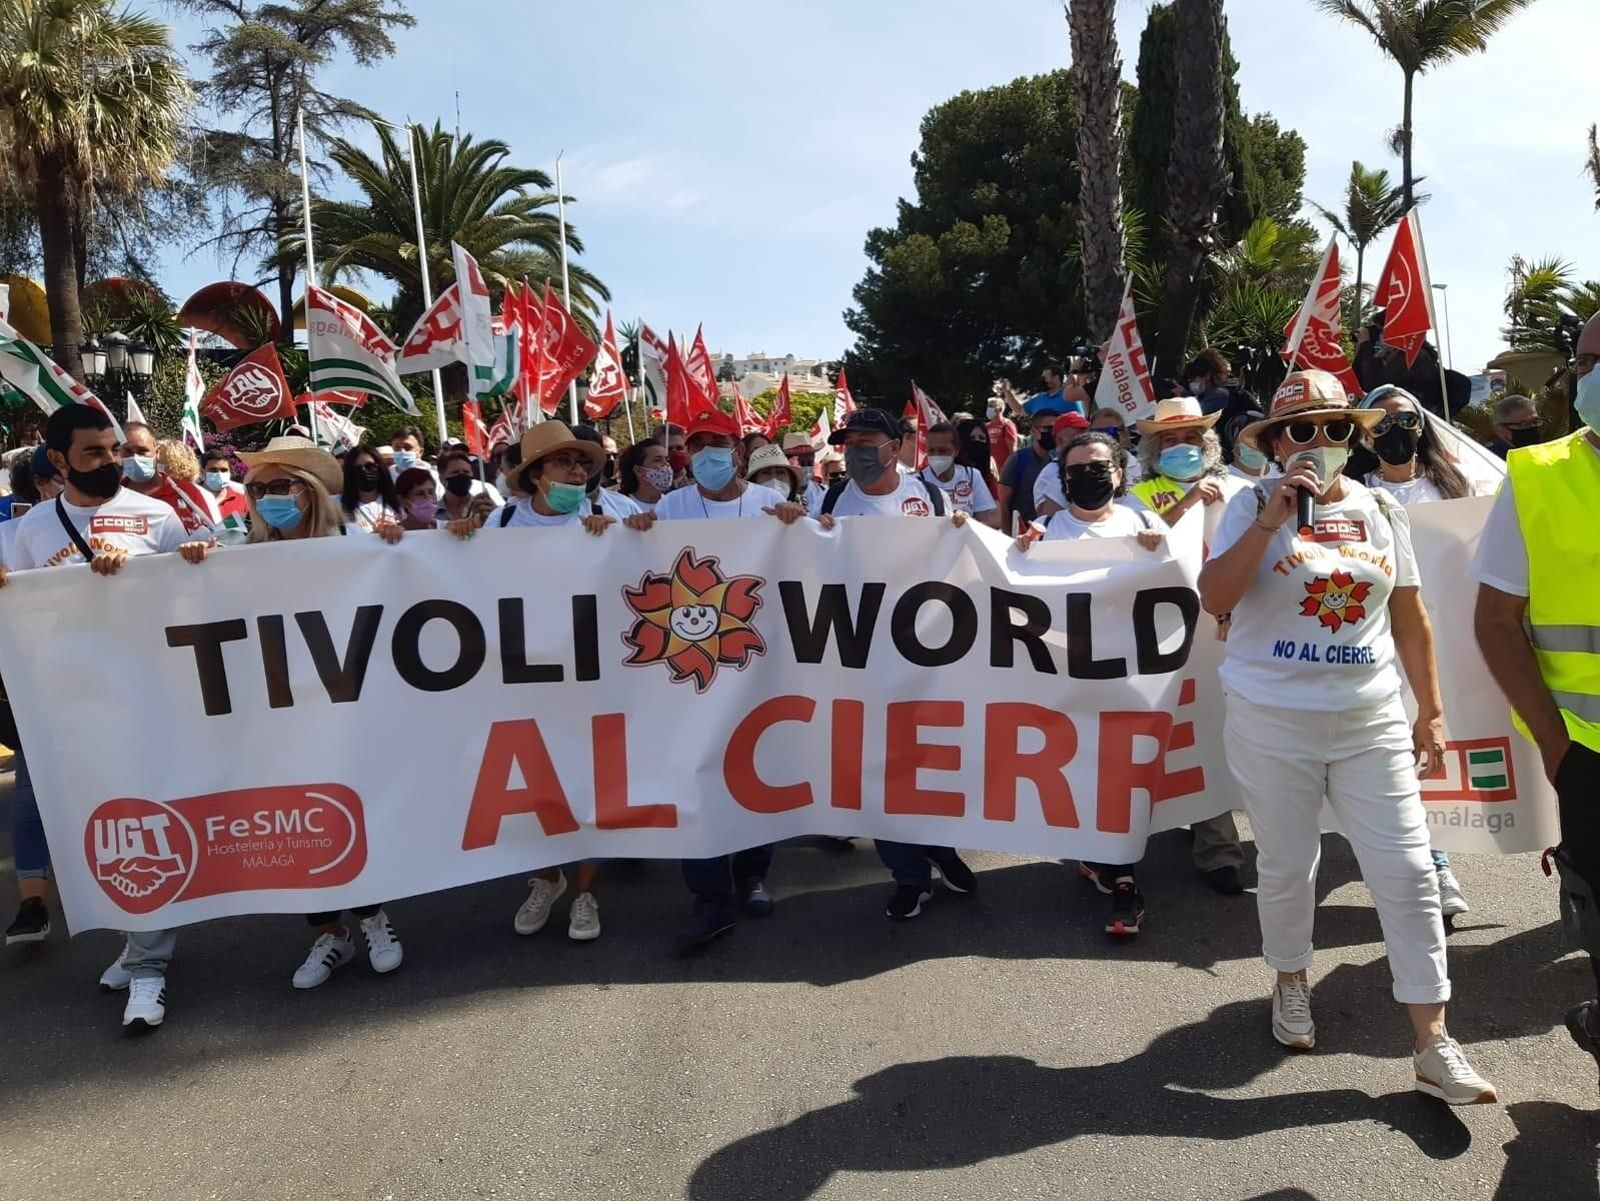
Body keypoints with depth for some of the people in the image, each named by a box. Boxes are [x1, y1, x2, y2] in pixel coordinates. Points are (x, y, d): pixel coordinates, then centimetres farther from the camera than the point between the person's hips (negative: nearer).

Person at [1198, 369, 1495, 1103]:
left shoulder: (1380, 510, 6)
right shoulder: (1254, 505, -5)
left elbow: (1410, 617, 10)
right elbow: (1214, 598, -17)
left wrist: (1431, 710, 8)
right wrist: (1273, 517, -22)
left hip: (1372, 721, 3)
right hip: (1274, 723, -2)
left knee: (1407, 872, 1)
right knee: (1287, 866, 11)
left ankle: (1433, 1048, 11)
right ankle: (1291, 984, 37)